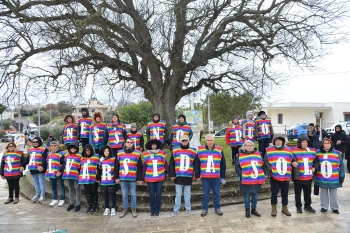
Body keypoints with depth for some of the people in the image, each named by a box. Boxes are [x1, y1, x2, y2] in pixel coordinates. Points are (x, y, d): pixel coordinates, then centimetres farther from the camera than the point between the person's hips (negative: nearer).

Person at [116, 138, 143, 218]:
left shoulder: (137, 154, -3)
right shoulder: (119, 153, 5)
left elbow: (139, 167, -2)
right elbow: (117, 166, 10)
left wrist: (140, 179, -4)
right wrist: (117, 177, 7)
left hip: (132, 179, -2)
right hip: (122, 179, 2)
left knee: (133, 194, 8)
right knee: (124, 195, 12)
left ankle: (134, 209, 23)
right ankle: (124, 209, 26)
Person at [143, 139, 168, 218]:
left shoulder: (162, 153, -1)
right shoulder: (146, 154, 0)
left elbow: (165, 164, 3)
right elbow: (144, 166, 3)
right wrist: (142, 176, 3)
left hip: (160, 177, 0)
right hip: (149, 178, 0)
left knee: (158, 194, 5)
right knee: (152, 194, 6)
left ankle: (157, 211, 16)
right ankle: (152, 211, 18)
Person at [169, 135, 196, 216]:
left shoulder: (193, 152, 5)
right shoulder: (175, 151, 3)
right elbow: (171, 164, 3)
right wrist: (172, 175, -3)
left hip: (188, 177, 1)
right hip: (178, 176, -1)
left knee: (187, 193, 12)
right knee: (178, 194, 6)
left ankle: (188, 208, 25)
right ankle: (176, 210, 17)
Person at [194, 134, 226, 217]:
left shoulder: (219, 149, 0)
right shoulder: (200, 150, -1)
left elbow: (223, 164, 7)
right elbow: (196, 164, 4)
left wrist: (222, 175, 6)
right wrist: (197, 175, 2)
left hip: (216, 177, 1)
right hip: (204, 177, 0)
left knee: (217, 193, 12)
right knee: (205, 194, 9)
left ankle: (217, 208, 28)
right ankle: (204, 209, 22)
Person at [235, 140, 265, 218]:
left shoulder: (258, 154, 5)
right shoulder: (241, 155, -5)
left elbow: (262, 165, 13)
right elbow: (237, 166, -2)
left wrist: (261, 174, 5)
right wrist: (241, 175, -11)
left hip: (257, 179, 3)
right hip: (246, 180, -3)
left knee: (255, 195, 13)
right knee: (247, 195, 6)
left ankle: (254, 209, 29)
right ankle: (247, 210, 21)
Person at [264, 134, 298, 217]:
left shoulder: (288, 150, 8)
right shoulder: (269, 150, -1)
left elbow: (293, 160, 18)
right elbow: (265, 161, -2)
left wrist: (294, 163, -4)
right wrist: (270, 168, -15)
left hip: (286, 177, 3)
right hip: (274, 176, -3)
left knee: (285, 193, 13)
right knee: (274, 193, 4)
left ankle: (285, 208, 30)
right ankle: (274, 208, 20)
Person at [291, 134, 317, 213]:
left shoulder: (312, 150, 6)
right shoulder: (294, 151, -9)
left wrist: (314, 167, 6)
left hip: (309, 176, 4)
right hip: (298, 177, -4)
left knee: (308, 192, 16)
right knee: (298, 193, 7)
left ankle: (307, 206, 31)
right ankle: (298, 206, 20)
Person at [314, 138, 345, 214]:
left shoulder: (336, 153, -4)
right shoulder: (318, 153, 1)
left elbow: (341, 165, 0)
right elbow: (315, 164, 13)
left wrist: (342, 176, -2)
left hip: (333, 179, -1)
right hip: (321, 179, 1)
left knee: (333, 193, 11)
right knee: (323, 193, 12)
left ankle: (334, 207, 25)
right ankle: (324, 207, 25)